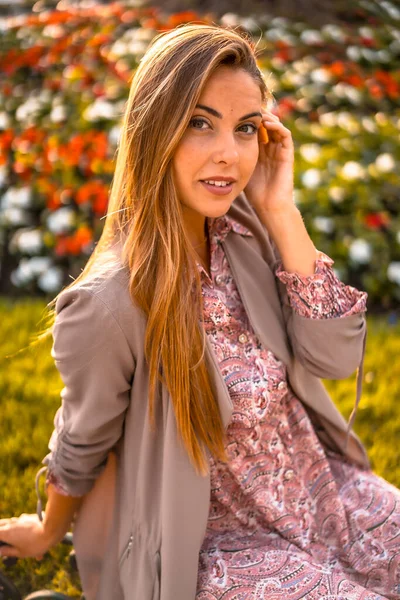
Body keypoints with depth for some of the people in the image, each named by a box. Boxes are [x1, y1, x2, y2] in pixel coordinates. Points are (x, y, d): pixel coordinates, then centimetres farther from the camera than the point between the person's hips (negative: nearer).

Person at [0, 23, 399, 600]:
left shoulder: (245, 233, -10)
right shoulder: (111, 303, -28)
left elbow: (335, 356, -14)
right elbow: (82, 446, -11)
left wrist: (282, 212, -20)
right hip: (220, 541, -5)